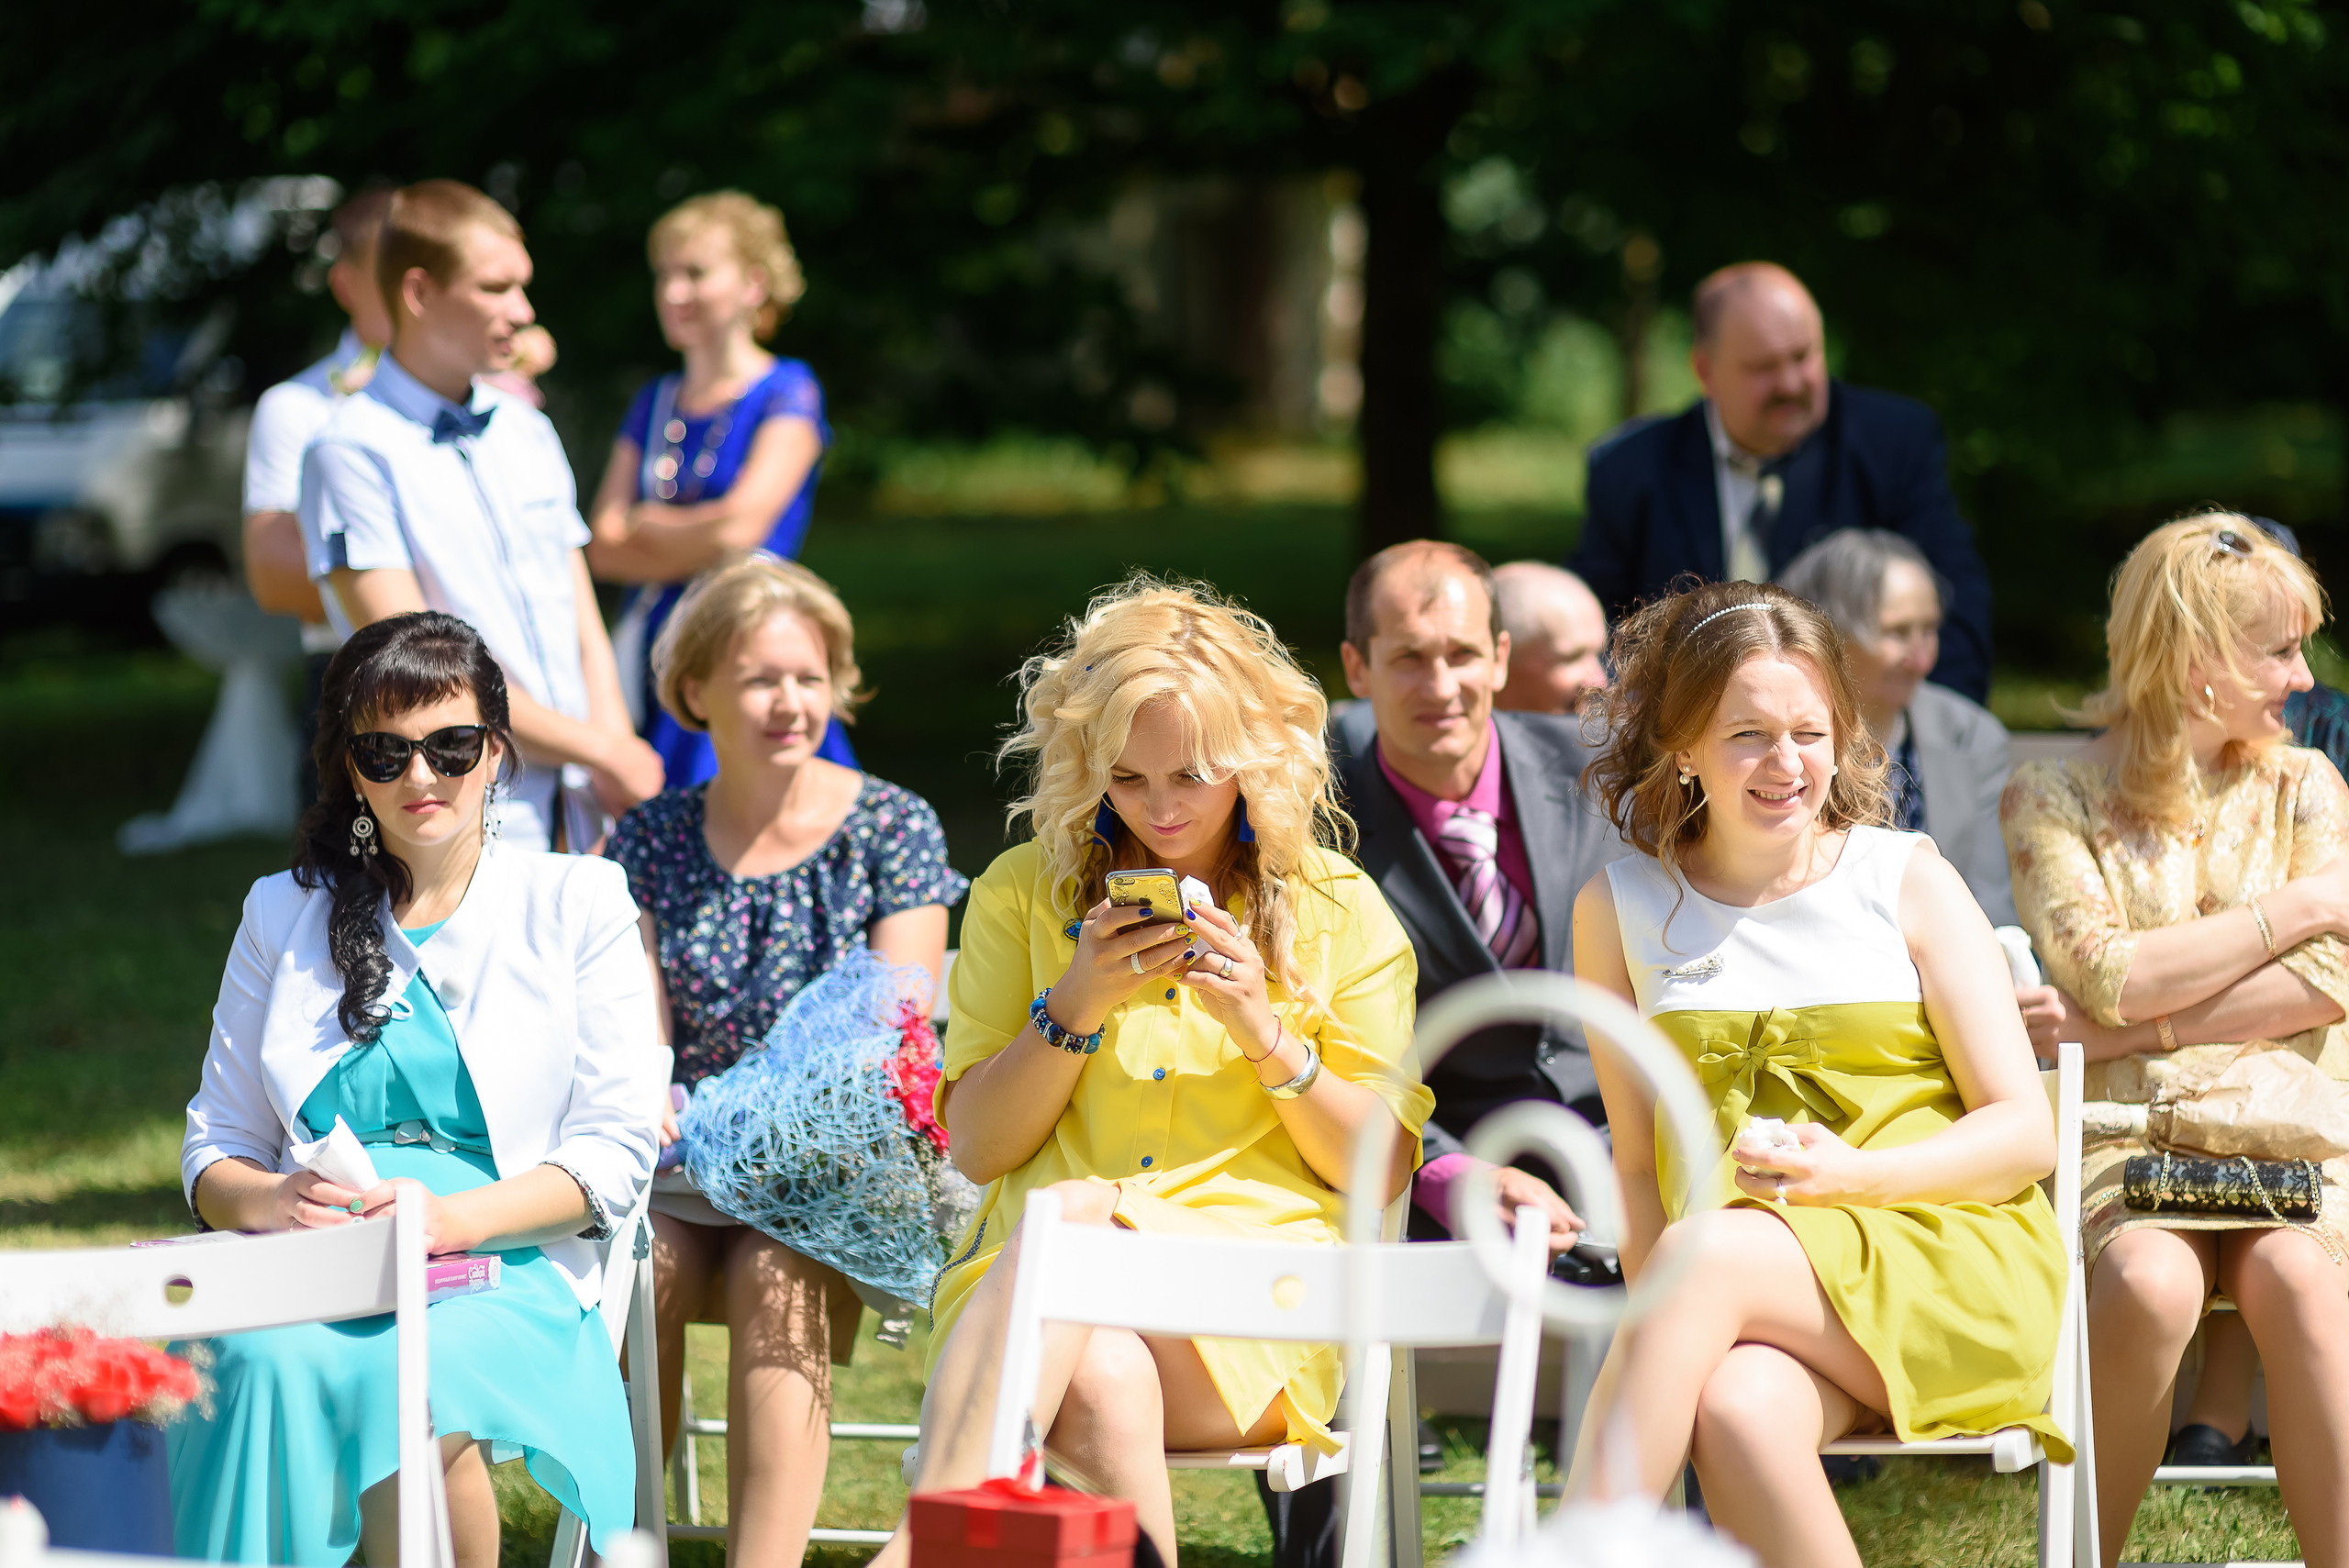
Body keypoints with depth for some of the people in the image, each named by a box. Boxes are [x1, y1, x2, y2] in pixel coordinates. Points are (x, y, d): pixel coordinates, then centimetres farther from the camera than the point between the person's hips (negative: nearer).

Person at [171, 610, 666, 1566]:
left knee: (406, 1370, -38)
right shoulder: (285, 914, 20)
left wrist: (451, 1217, -14)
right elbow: (215, 1148, 19)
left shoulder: (578, 904, 12)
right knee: (269, 1361, -36)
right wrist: (273, 1199, -6)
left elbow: (615, 1152, 4)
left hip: (509, 1270, -2)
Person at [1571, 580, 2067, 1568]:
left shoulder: (1906, 881, 5)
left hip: (1951, 1264, -1)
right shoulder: (1620, 910, 11)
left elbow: (2026, 1131, 2)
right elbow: (1636, 1160, 10)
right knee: (1736, 1417, -36)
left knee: (1707, 1253, -33)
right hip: (1749, 1299, 1)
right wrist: (1656, 1325, -11)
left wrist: (1847, 1176, -15)